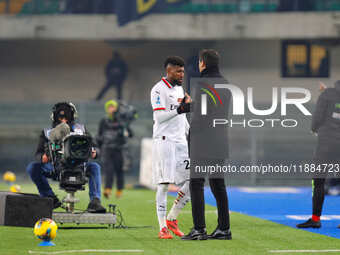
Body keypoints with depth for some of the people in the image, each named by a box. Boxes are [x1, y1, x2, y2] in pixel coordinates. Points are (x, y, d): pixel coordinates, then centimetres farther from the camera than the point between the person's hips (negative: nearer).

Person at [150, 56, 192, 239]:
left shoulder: (179, 89, 18)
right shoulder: (159, 90, -8)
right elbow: (159, 117, -18)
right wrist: (179, 109, -27)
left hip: (180, 142, 8)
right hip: (164, 141, -8)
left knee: (191, 182, 2)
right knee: (164, 184, -6)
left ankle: (171, 218, 14)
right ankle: (163, 228, -4)